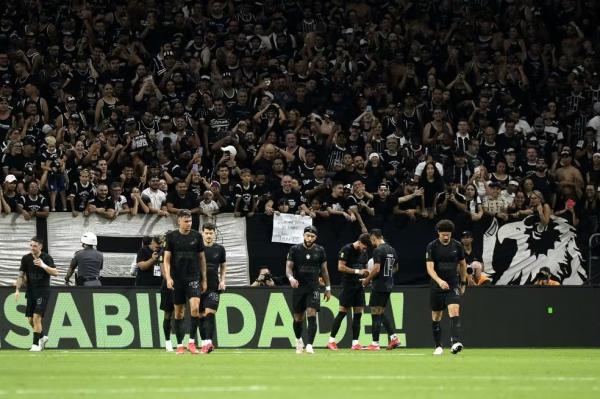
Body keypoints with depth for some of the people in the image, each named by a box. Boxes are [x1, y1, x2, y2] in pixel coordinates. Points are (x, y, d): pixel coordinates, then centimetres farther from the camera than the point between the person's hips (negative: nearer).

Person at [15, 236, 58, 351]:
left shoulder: (47, 258, -8)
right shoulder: (26, 259, 3)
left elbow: (55, 272, -18)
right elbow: (21, 275, 8)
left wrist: (43, 265, -31)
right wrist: (17, 290, -1)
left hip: (43, 291, -5)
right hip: (31, 291, 5)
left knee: (36, 317, -15)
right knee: (30, 320, 7)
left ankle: (36, 344, -8)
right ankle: (42, 337, 31)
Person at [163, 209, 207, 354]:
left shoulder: (196, 236, 3)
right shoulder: (171, 236, 0)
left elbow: (202, 258, 10)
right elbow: (167, 259, 0)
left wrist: (204, 279, 9)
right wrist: (168, 277, -12)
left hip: (193, 277, 0)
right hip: (177, 279, 0)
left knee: (195, 307, -17)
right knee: (179, 312, 5)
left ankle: (192, 342, -8)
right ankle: (179, 345, 13)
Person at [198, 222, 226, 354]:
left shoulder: (219, 249, 6)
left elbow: (223, 266, 18)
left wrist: (222, 280, 5)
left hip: (214, 286, -1)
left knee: (210, 313, -13)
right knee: (201, 316, 4)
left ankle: (209, 342, -19)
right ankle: (205, 343, 12)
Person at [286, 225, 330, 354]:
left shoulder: (320, 251, 3)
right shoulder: (295, 250, -2)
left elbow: (324, 270, 12)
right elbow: (288, 267, -7)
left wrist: (328, 288, 12)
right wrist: (291, 278, -28)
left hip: (313, 288, 0)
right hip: (298, 287, 0)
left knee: (312, 314, -16)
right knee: (298, 318, 8)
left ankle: (309, 345, -20)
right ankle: (299, 341, 35)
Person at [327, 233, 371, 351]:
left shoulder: (363, 252, 13)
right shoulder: (347, 249, -9)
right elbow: (341, 267, -15)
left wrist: (366, 273, 0)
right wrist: (357, 271, -18)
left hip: (359, 286, 7)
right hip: (348, 285, -7)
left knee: (358, 314, 2)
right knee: (342, 312, -6)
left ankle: (355, 343, 3)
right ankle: (331, 340, 0)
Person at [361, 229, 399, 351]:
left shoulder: (378, 250, -15)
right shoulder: (392, 250, 11)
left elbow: (376, 269, -21)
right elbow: (395, 268, 20)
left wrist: (367, 280, -8)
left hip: (379, 285, -8)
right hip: (389, 285, 8)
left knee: (376, 314, -3)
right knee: (381, 314, 16)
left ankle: (375, 344, -1)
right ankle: (393, 337, 6)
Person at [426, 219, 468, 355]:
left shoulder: (457, 246, -1)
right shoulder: (432, 247, -8)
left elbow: (462, 264, 15)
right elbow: (430, 268, -16)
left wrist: (463, 283, 18)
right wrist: (439, 281, -33)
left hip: (453, 285, 0)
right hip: (437, 287, 0)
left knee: (454, 312, -20)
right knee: (436, 317, 9)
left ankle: (456, 343, -31)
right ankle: (438, 346, 22)